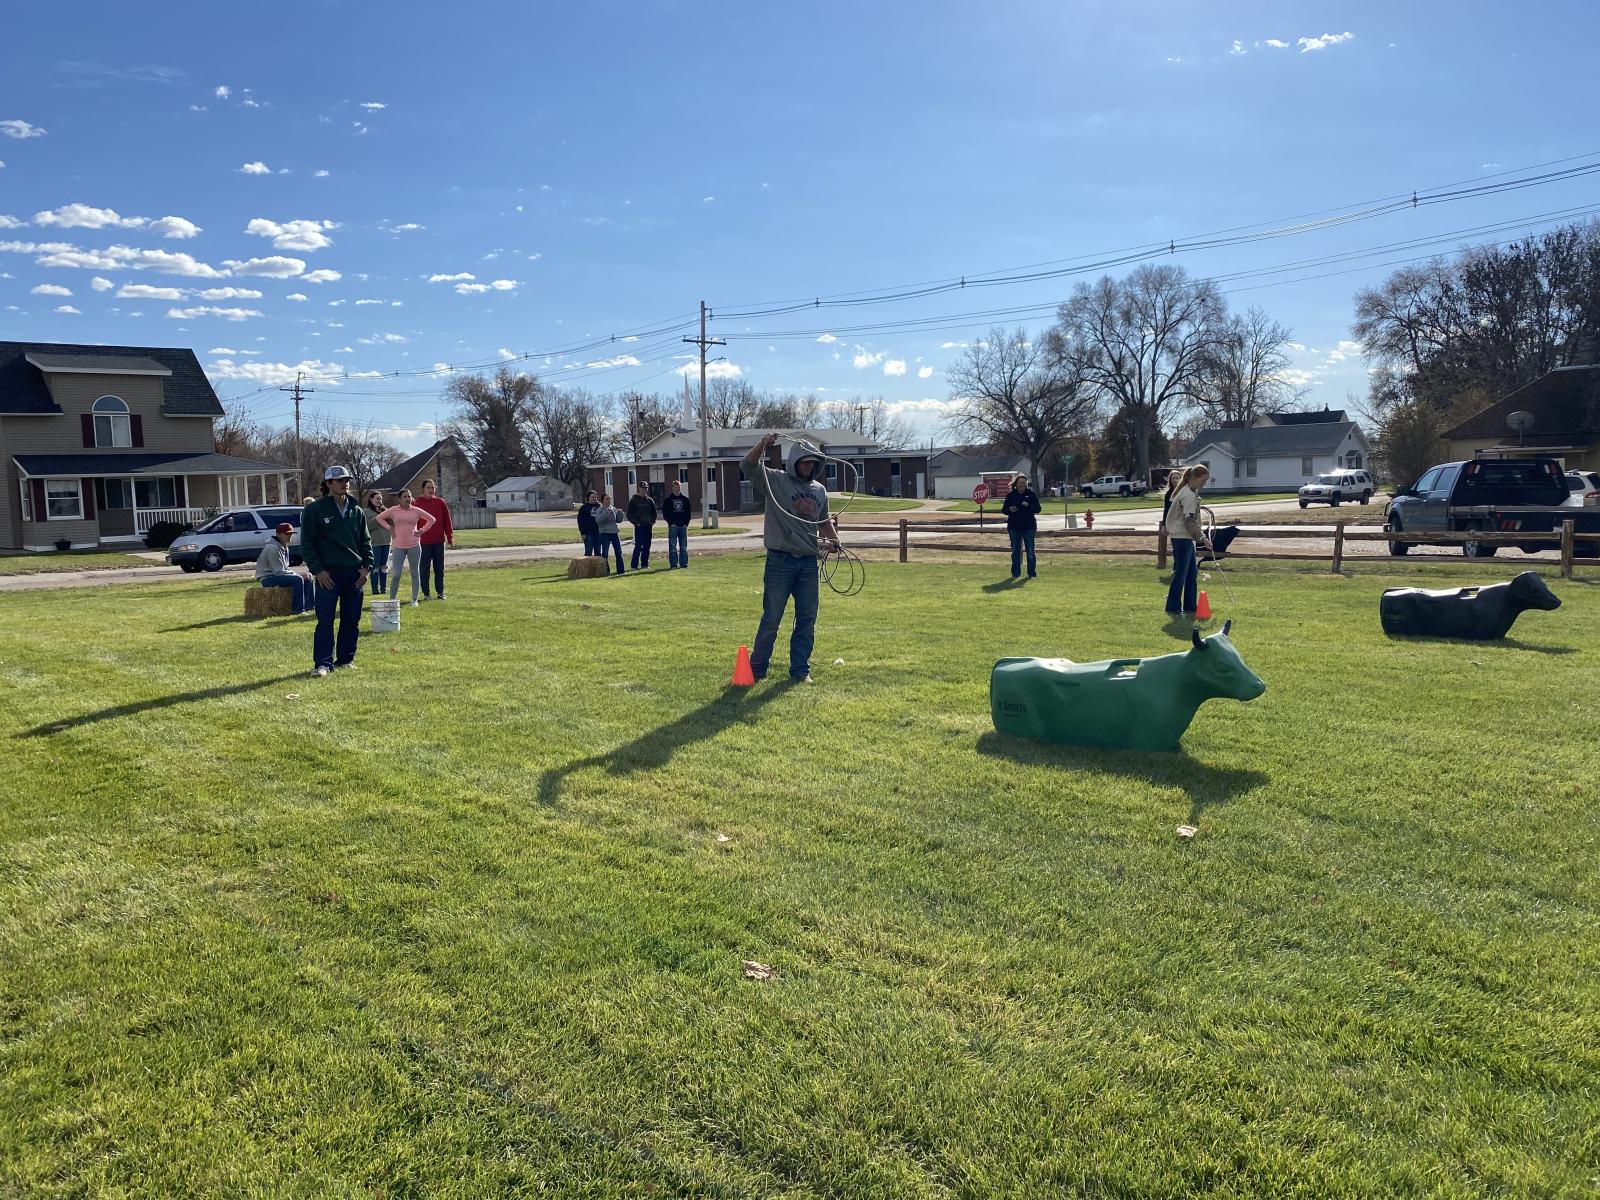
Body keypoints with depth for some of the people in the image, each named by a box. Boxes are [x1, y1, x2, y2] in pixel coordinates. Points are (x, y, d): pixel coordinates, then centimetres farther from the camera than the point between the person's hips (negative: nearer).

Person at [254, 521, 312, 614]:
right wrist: (298, 575, -20)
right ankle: (297, 610, -25)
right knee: (298, 579, -27)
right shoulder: (272, 548, -18)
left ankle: (308, 607, -4)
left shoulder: (284, 548, 12)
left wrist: (299, 575, -2)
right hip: (267, 578, -10)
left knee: (307, 579, 0)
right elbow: (279, 571, -22)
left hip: (276, 575, 10)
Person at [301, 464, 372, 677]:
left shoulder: (356, 510, 11)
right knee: (325, 621, -6)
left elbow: (365, 541, 16)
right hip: (328, 573, -4)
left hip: (355, 573, 4)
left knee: (352, 620, 8)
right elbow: (306, 543, -2)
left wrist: (367, 566, 4)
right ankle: (323, 663, -3)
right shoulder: (315, 510, -2)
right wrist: (317, 570, -10)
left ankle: (346, 658, 19)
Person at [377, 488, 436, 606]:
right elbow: (379, 517, 11)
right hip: (399, 546, -1)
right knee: (396, 574, -2)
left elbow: (431, 520, 11)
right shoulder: (393, 510, 1)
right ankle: (391, 599, 6)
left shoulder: (416, 510, 2)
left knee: (415, 572, 6)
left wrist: (422, 530, 2)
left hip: (414, 546, 1)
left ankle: (414, 599, 13)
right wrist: (389, 528, 2)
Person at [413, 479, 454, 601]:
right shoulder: (417, 504, -2)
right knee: (424, 569, 4)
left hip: (439, 541, 2)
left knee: (439, 568, 8)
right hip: (424, 542, -2)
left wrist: (450, 539, 5)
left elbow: (447, 522, 8)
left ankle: (440, 592, 16)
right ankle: (425, 593, 10)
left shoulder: (440, 503, 5)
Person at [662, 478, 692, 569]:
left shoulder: (685, 499, 10)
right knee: (673, 547, -3)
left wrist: (686, 523, 0)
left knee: (684, 546, 6)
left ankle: (684, 563, 12)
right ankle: (673, 564, 0)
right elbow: (665, 513, -1)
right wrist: (671, 523, -9)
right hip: (673, 526, -3)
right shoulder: (668, 500, 1)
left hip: (683, 526, 3)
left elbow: (689, 512, 11)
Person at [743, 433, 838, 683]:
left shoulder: (819, 490, 15)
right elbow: (748, 465, -17)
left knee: (807, 619, 6)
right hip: (780, 561, -5)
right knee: (771, 618, -1)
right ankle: (757, 669, 12)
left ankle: (800, 670, 16)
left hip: (809, 562, 5)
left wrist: (834, 540, 7)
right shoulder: (775, 480, -2)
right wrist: (764, 444, -33)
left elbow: (824, 521, 26)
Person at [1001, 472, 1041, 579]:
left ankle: (1032, 573, 7)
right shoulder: (1010, 495, 4)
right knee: (1015, 550, 7)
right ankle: (1015, 573, 16)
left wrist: (1028, 506, -19)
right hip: (1014, 527, 1)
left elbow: (1038, 509, -1)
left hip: (1029, 526, -1)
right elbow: (1004, 510, 6)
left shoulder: (1031, 494, 1)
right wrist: (1010, 510, -15)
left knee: (1030, 551, 0)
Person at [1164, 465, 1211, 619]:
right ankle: (1173, 608, 2)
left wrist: (1199, 534, 20)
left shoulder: (1189, 491, 12)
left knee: (1192, 572, 11)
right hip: (1182, 538, -10)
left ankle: (1190, 607, 16)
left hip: (1186, 537, 10)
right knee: (1181, 573, -5)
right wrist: (1202, 538, -21)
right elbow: (1190, 522, -21)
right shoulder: (1189, 496, -19)